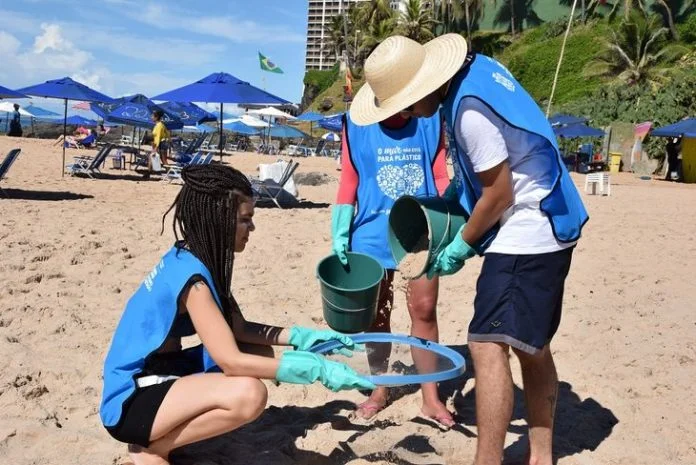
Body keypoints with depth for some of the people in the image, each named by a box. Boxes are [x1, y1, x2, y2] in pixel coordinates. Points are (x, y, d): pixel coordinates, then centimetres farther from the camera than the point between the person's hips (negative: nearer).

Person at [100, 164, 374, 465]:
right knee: (248, 393, -29)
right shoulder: (190, 274, -24)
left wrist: (300, 337, -1)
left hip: (157, 377, 10)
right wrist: (318, 369, -24)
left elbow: (239, 329, 10)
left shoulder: (192, 258, 4)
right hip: (131, 400, -10)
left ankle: (159, 433, 9)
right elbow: (231, 361, -27)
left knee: (259, 353, 7)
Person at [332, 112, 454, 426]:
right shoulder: (357, 125, -2)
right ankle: (379, 389, 28)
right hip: (372, 234, 0)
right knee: (376, 314, 11)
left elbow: (441, 178, 3)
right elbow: (348, 181, 1)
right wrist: (340, 232, -3)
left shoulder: (430, 122, 0)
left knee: (424, 310, 3)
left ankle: (430, 397, 16)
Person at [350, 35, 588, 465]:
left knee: (488, 346, -11)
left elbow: (499, 193, -19)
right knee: (531, 346, 15)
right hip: (544, 230, 10)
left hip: (524, 234, -10)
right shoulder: (479, 69, 4)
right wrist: (450, 196, 12)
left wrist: (461, 246, -6)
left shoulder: (469, 110, -25)